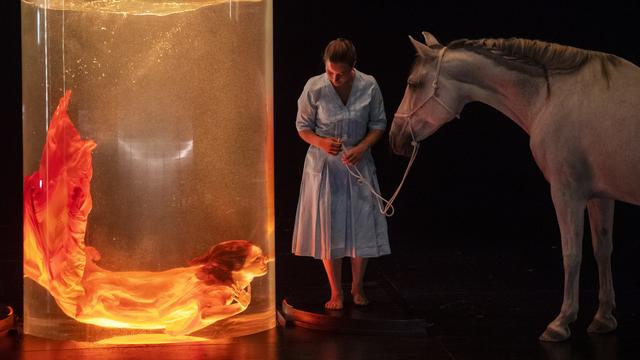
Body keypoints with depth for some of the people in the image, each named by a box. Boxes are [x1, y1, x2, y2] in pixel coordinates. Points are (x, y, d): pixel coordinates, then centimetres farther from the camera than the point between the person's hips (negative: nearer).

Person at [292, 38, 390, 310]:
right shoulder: (314, 88, -15)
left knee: (362, 226, 4)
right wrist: (321, 142, -23)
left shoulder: (369, 86, -11)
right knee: (328, 227, 3)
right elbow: (303, 126, -4)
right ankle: (335, 292, 17)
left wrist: (362, 147, -18)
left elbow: (378, 124, 0)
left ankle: (357, 287, 25)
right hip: (324, 165, -1)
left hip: (359, 164, 1)